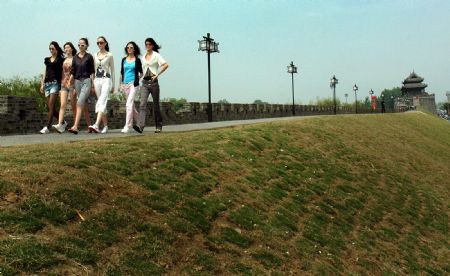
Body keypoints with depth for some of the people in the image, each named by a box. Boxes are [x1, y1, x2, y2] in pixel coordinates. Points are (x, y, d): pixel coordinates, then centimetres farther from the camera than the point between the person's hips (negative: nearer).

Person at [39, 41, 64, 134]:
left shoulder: (60, 60, 5)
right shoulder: (47, 60, 19)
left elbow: (63, 73, 2)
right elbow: (45, 72, 20)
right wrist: (42, 84, 12)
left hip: (55, 83, -6)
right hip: (47, 83, 6)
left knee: (51, 105, -16)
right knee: (50, 106, 2)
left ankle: (47, 127, -20)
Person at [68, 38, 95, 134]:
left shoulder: (89, 57, 0)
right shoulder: (75, 57, 12)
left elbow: (92, 72, -1)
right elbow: (72, 72, 13)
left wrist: (93, 84, -6)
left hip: (86, 81, -5)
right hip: (77, 81, 5)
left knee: (80, 103, -18)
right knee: (84, 104, 9)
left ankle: (75, 126, -24)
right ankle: (89, 125, 18)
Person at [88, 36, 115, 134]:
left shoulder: (109, 55, 2)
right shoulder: (95, 56, 13)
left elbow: (112, 70, 4)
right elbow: (94, 70, 17)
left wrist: (113, 85, 2)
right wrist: (93, 83, 11)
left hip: (106, 80, -5)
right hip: (97, 80, 5)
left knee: (102, 102, -19)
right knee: (101, 103, 7)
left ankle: (96, 125, -31)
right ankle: (105, 126, 15)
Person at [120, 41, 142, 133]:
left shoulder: (137, 60, 0)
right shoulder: (124, 60, 12)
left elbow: (141, 73, 7)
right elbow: (121, 73, 17)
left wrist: (137, 80, -4)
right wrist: (121, 84, 13)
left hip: (133, 84, -5)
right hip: (125, 84, 6)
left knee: (129, 104, -14)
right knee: (131, 105, 12)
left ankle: (127, 126, -13)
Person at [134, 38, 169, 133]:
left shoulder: (156, 55, -1)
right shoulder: (143, 57, 16)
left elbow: (166, 65, -14)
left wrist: (157, 75, -14)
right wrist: (141, 76, 15)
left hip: (153, 82, -4)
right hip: (145, 83, 4)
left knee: (156, 105, 5)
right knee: (142, 104, -13)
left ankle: (159, 126, 18)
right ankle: (141, 126, -23)